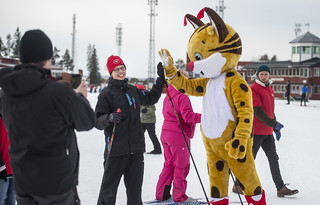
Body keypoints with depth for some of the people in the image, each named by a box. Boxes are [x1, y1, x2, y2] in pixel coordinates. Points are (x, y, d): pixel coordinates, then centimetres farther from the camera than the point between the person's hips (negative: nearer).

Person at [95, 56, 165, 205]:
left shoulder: (133, 90, 14)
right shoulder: (107, 93, -3)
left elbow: (151, 98, 30)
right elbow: (97, 122, -7)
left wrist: (161, 78, 23)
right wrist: (109, 118, -27)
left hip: (136, 148, 6)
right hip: (116, 149, -5)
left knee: (135, 188, 13)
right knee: (109, 189, -2)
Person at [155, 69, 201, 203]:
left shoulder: (168, 95, 10)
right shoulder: (182, 96, -16)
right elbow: (188, 117, -22)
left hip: (166, 133, 8)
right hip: (178, 134, -8)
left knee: (169, 164, 17)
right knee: (181, 166, 3)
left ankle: (162, 194, 20)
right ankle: (179, 196, 10)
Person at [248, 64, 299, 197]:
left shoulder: (270, 89, 15)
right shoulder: (253, 89, -11)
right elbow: (258, 111, -19)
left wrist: (275, 128, 20)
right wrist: (274, 123, -24)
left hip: (268, 132, 8)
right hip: (256, 131, -8)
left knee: (274, 159, 6)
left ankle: (281, 188, 8)